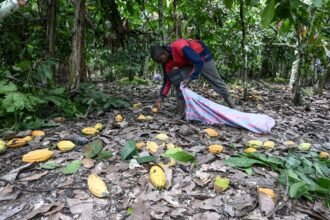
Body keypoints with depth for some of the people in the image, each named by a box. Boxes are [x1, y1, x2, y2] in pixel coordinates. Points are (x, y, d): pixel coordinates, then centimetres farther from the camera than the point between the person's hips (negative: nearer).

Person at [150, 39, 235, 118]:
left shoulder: (181, 48, -41)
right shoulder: (166, 63, -18)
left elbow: (199, 63, -40)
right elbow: (167, 80, -12)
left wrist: (190, 78, -45)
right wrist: (160, 98, -17)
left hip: (202, 55, -5)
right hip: (187, 63, 5)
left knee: (217, 81, 5)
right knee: (177, 79, -16)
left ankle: (232, 106, 24)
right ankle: (181, 112, -8)